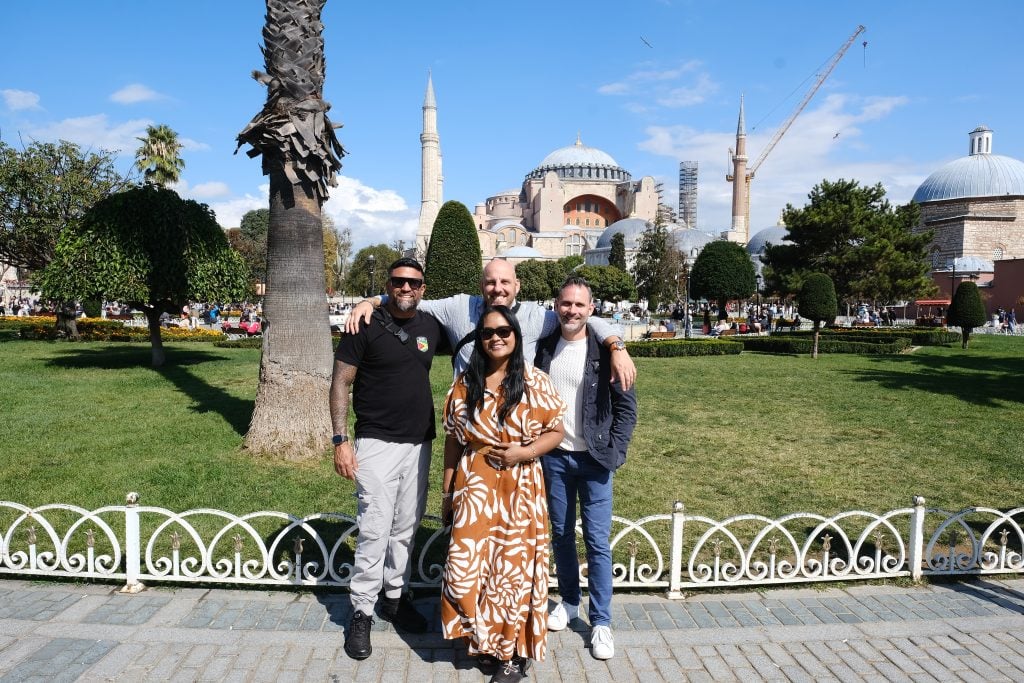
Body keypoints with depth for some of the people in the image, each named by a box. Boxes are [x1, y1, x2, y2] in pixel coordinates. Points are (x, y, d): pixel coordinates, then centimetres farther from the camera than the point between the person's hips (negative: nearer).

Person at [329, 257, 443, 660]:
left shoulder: (431, 327, 5)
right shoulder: (366, 327, -8)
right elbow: (340, 383, -6)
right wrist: (340, 441, -12)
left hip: (419, 443, 5)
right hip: (376, 444, -5)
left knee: (405, 528, 15)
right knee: (375, 531, -3)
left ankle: (396, 598, 31)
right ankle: (361, 613, 12)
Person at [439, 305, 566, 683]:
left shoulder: (535, 382, -4)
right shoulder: (465, 383, 3)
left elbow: (555, 432, 1)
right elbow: (453, 439, 7)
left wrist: (523, 452, -16)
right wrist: (447, 491, 9)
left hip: (519, 489, -2)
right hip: (474, 486, 2)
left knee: (514, 568, 4)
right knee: (467, 569, 1)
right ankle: (485, 642, 26)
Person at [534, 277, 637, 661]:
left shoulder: (605, 350, -9)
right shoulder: (543, 347, 0)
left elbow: (627, 405, -5)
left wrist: (614, 452, -10)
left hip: (594, 458, -3)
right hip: (553, 456, 3)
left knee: (598, 542, 2)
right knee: (561, 534, 15)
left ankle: (601, 622, 15)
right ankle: (569, 601, 34)